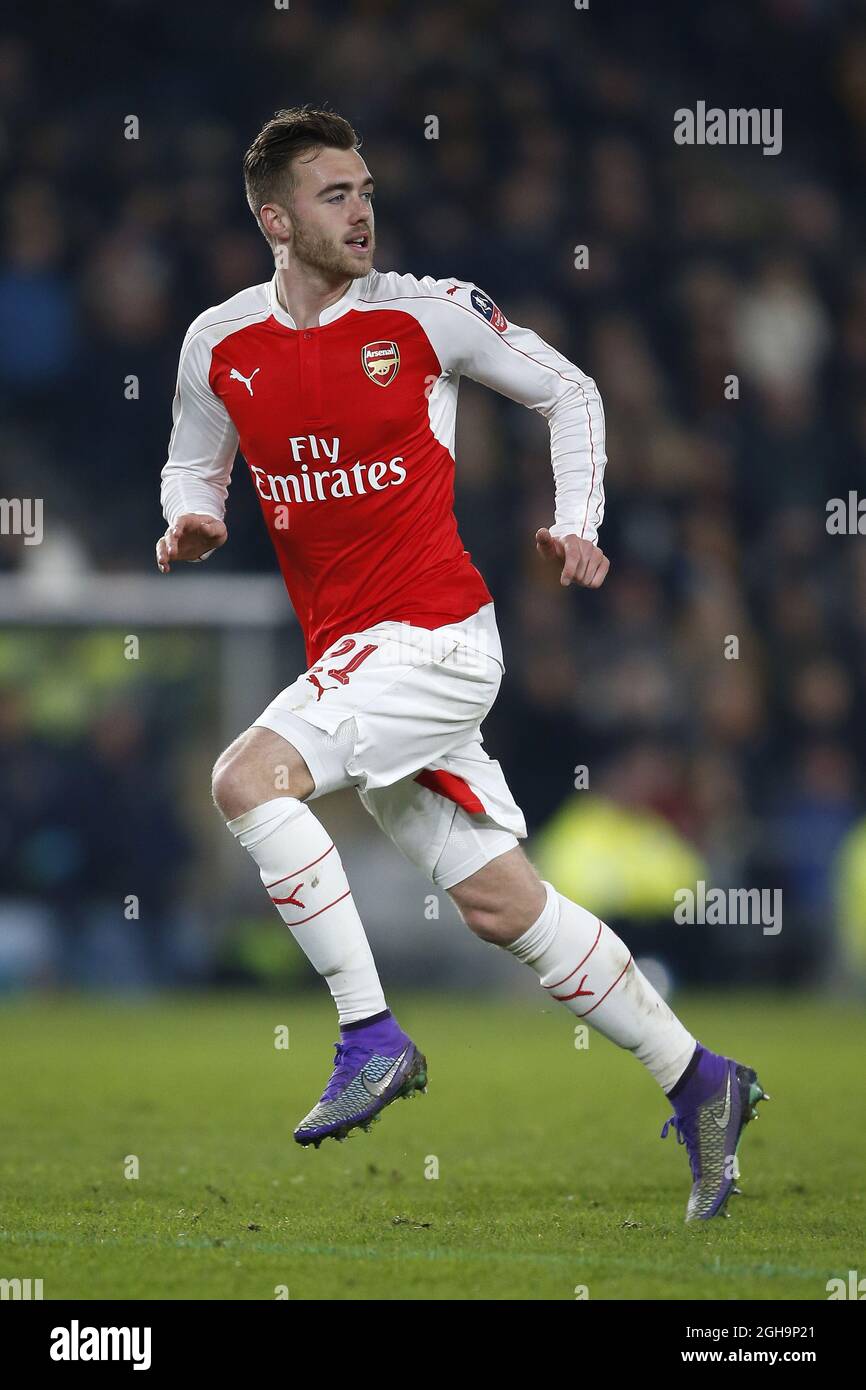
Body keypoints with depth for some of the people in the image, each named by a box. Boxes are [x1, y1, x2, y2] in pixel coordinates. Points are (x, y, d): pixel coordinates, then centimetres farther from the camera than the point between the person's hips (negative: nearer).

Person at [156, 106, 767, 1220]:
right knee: (498, 901, 5)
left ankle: (371, 1036, -17)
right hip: (350, 657, 5)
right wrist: (191, 523, -2)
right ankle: (695, 1080, 17)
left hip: (434, 636, -5)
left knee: (248, 778, -23)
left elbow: (568, 391, 8)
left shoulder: (426, 313, -5)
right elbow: (194, 467, 20)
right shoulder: (218, 346, 4)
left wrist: (577, 525, -2)